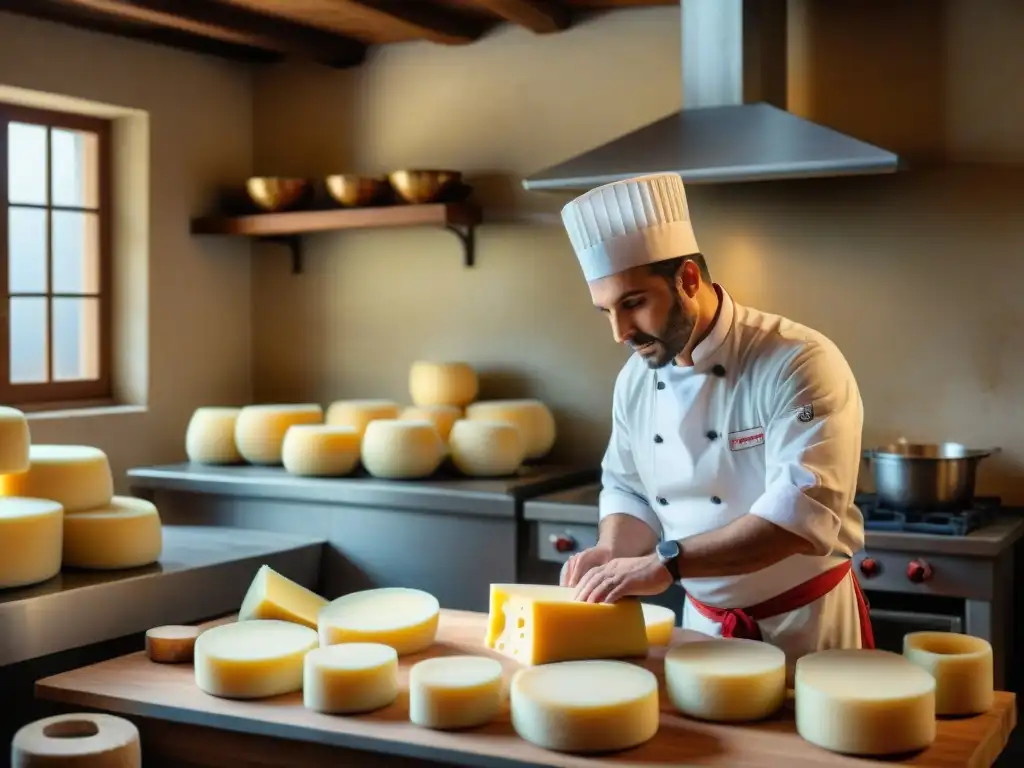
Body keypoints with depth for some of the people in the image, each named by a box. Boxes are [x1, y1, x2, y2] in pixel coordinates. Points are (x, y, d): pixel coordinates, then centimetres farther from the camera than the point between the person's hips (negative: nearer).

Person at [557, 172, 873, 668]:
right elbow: (627, 490, 10)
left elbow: (804, 511, -31)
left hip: (805, 627, -5)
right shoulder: (635, 379, -1)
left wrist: (665, 563, -34)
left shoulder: (800, 364, -22)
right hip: (703, 624, 5)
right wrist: (613, 553, -12)